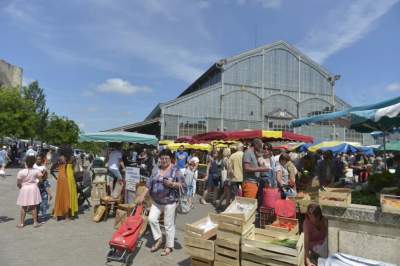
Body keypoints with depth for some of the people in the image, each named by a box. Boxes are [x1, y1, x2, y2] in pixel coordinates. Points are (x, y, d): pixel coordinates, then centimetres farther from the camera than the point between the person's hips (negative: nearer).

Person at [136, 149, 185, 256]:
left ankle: (169, 246, 21)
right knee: (152, 219, -2)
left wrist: (172, 184, -25)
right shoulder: (156, 169, 6)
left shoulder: (175, 170, -10)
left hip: (169, 201, -5)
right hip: (156, 201, 5)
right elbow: (149, 183, 11)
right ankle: (158, 239, 21)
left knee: (169, 225, 4)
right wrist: (143, 195, 6)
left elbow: (183, 185, -11)